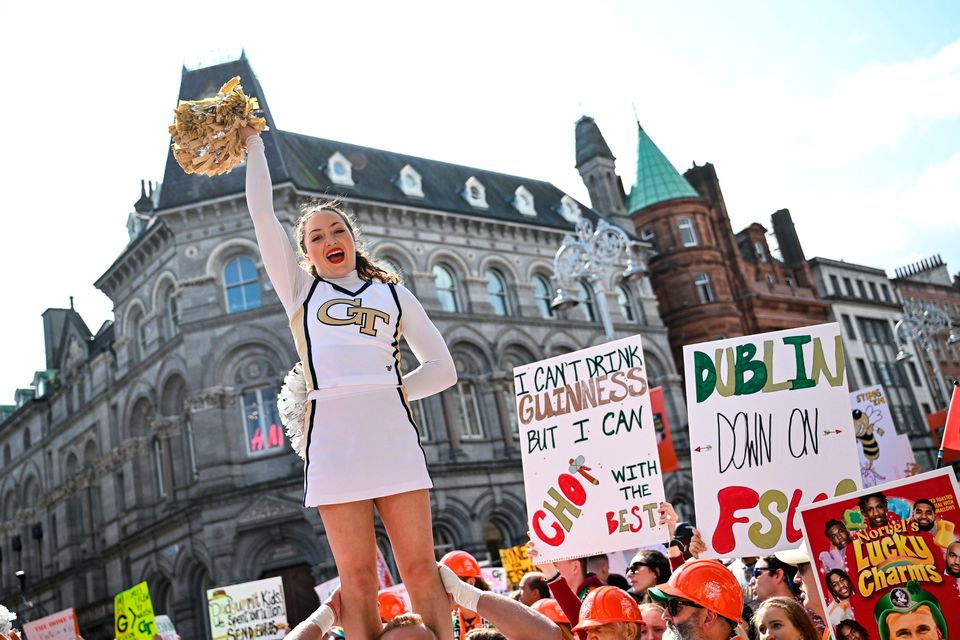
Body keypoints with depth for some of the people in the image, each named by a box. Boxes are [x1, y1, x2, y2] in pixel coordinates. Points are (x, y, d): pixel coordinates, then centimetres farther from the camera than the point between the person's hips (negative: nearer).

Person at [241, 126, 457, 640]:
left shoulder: (393, 293, 20)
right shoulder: (301, 289, 19)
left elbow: (442, 369, 15)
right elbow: (262, 215, 13)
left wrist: (385, 396, 6)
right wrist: (253, 145, 20)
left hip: (392, 431, 1)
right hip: (331, 433, 0)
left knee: (420, 569, -3)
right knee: (358, 577, -2)